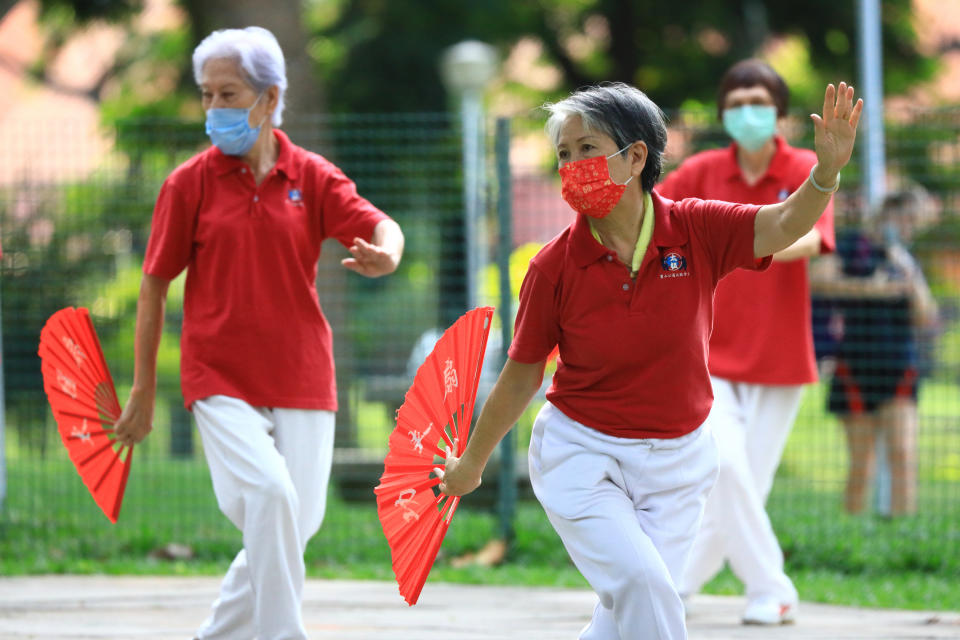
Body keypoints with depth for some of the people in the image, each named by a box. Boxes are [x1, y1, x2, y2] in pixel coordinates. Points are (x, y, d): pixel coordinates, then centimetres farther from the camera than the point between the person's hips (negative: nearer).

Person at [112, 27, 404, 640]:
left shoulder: (312, 176, 4)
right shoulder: (190, 183, 0)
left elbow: (382, 227, -10)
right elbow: (154, 288, 4)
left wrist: (385, 253, -36)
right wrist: (144, 390, 3)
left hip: (302, 378, 3)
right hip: (220, 377, -3)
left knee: (297, 522, 2)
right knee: (268, 493, -25)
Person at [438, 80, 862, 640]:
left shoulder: (695, 231, -9)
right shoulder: (554, 266, -11)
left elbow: (784, 225, -25)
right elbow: (521, 378, 2)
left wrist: (828, 170, -45)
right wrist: (472, 462, 10)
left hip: (677, 466, 2)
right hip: (583, 459, -2)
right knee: (640, 582, -24)